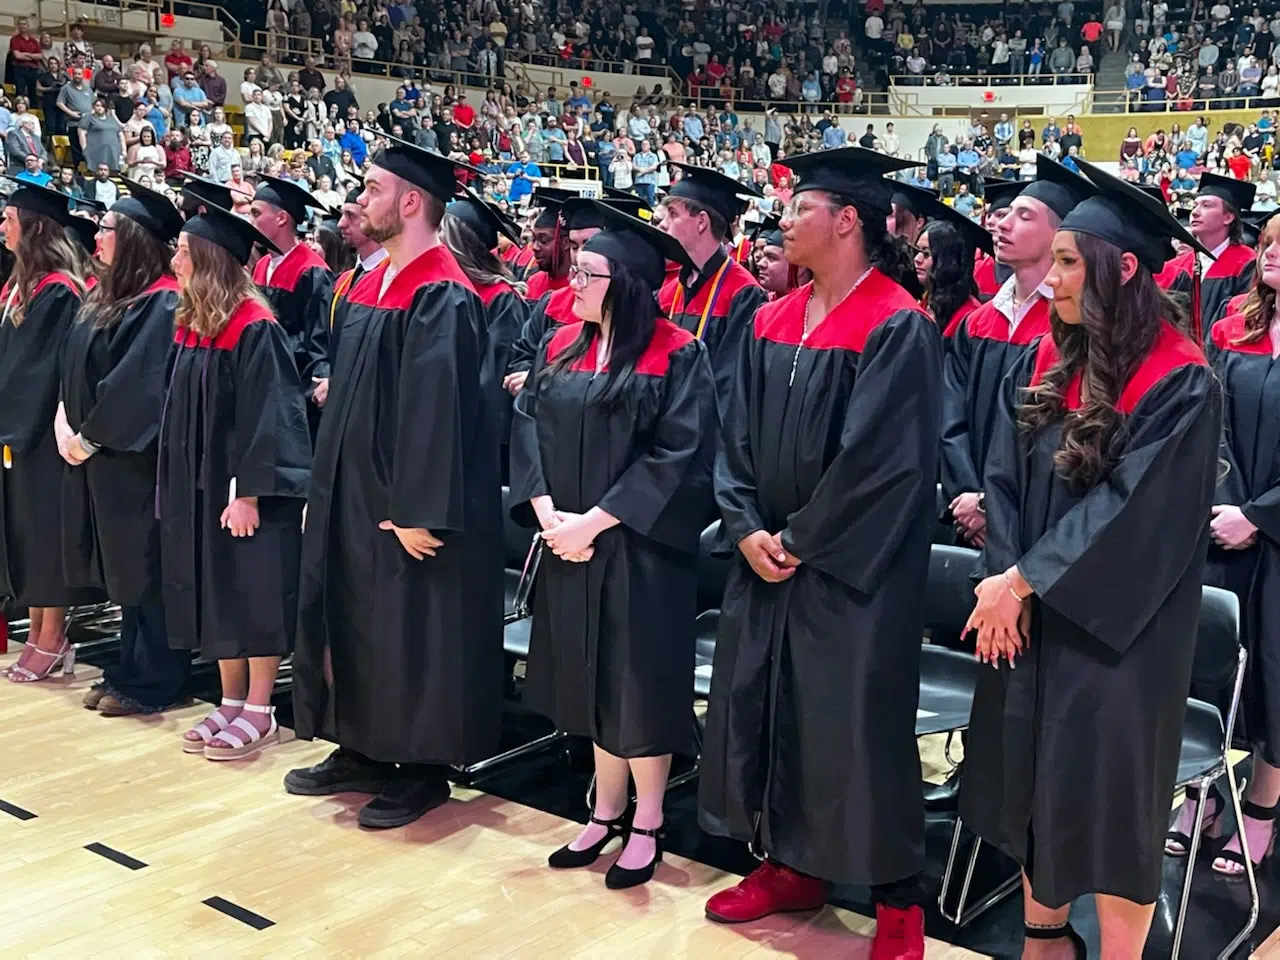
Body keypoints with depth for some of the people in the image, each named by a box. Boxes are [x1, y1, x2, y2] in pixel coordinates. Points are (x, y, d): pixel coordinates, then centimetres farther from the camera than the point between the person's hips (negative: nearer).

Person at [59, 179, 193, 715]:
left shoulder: (162, 303, -15)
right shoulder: (104, 297, 13)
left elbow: (139, 383, -20)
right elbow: (75, 366, 15)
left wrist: (91, 437, -14)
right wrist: (65, 421, 0)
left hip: (133, 459, -9)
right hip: (97, 454, 9)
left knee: (143, 568, 0)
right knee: (123, 567, 14)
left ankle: (154, 682, 9)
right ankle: (132, 670, 24)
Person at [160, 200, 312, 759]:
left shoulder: (254, 329, -15)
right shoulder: (190, 325, 9)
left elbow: (265, 416, -18)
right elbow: (179, 409, 15)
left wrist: (249, 493, -21)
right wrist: (174, 483, 12)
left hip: (243, 486, -8)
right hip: (197, 484, 9)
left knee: (254, 594, 0)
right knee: (214, 593, 13)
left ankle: (259, 712, 10)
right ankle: (231, 702, 23)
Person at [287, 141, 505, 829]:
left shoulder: (442, 300, -18)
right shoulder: (368, 286, 11)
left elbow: (439, 410, -23)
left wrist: (418, 511, -25)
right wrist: (325, 486, 16)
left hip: (403, 502, -9)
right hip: (352, 491, 10)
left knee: (411, 631, 2)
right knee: (353, 621, 16)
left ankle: (423, 770, 16)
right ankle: (364, 751, 30)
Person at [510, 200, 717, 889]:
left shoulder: (676, 357, -10)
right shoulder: (561, 348, 7)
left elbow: (676, 457, -16)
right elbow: (527, 431, 5)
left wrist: (594, 522, -18)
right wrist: (548, 513, -11)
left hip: (640, 549, -6)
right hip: (568, 543, 6)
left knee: (641, 680, 3)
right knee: (590, 677, 13)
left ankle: (646, 826, 18)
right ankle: (605, 813, 28)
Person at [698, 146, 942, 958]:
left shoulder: (897, 329, -14)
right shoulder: (772, 322, 8)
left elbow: (884, 461, -19)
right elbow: (739, 436, 8)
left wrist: (801, 540, -14)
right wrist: (748, 526, -6)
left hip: (853, 571, -7)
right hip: (768, 558, 7)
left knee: (859, 726, 1)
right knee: (766, 707, 14)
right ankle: (793, 865, 32)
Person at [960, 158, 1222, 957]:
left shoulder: (1180, 384, -16)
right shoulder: (1048, 360, 4)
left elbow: (1135, 512, -20)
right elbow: (1006, 476, 3)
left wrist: (1024, 580, -17)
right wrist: (1002, 577, -10)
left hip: (1117, 629, -6)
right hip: (1031, 612, 7)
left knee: (1110, 792, 4)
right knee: (1035, 777, 16)